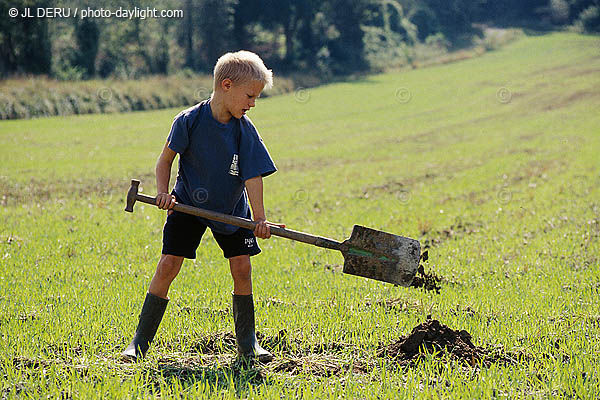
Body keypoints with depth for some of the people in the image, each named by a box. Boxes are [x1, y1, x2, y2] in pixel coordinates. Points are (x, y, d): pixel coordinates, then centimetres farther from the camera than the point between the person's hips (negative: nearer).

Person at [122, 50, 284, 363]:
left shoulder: (245, 130, -12)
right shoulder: (189, 120, -18)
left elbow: (253, 176, -14)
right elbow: (165, 161, -6)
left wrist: (260, 219, -24)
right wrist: (163, 192, -22)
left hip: (231, 209, 2)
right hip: (188, 205, -2)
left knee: (242, 267, -4)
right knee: (168, 266, -8)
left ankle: (247, 343, 12)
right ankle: (140, 341, 1)